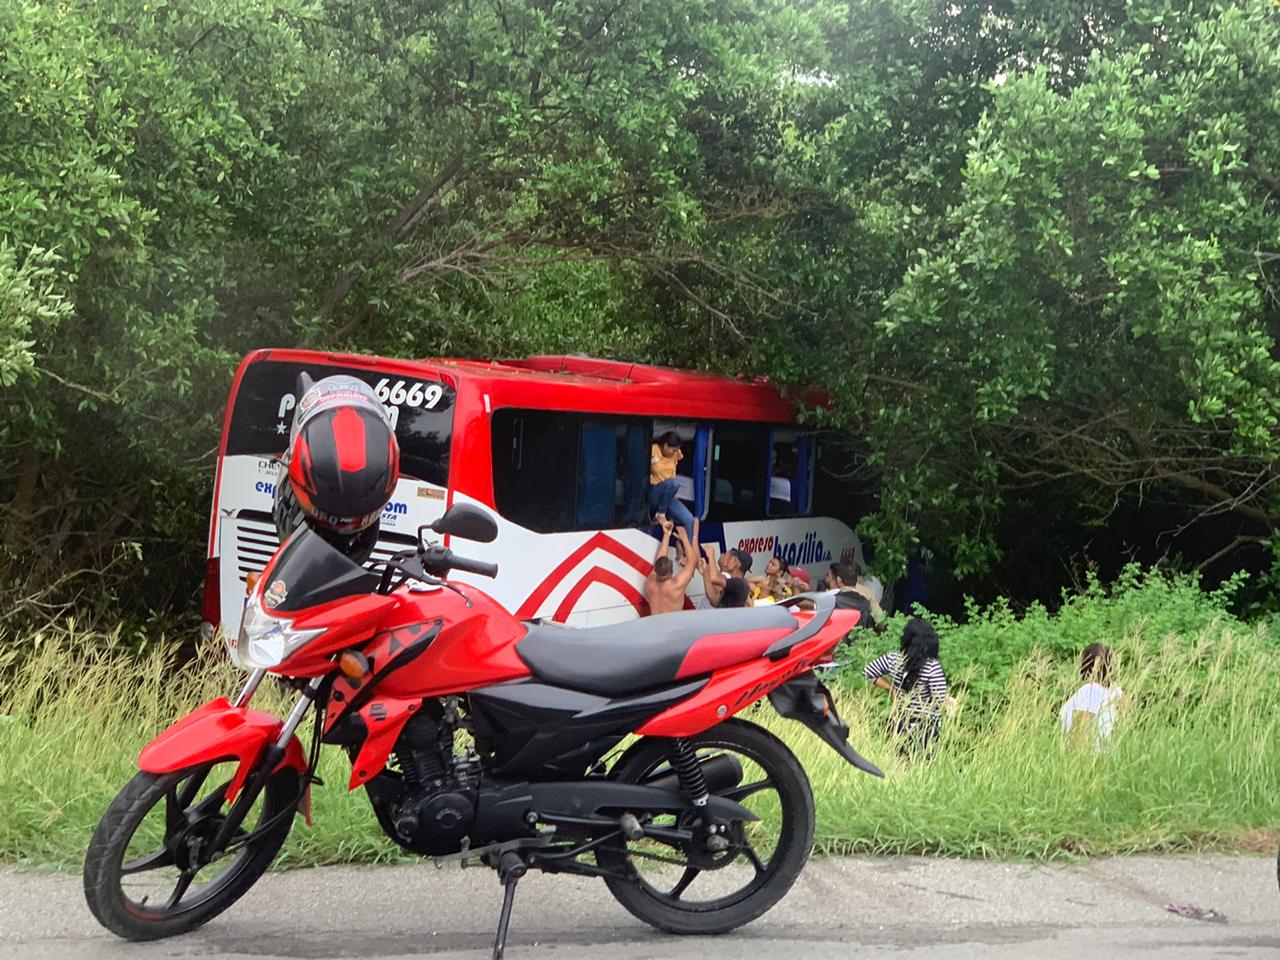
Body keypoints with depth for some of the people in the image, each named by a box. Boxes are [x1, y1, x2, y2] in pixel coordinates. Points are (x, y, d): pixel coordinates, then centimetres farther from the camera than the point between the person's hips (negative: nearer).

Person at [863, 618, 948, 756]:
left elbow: (868, 672, 5)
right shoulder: (932, 667, -22)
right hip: (924, 724, -4)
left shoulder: (893, 658, -9)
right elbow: (941, 702, -22)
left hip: (898, 720, 4)